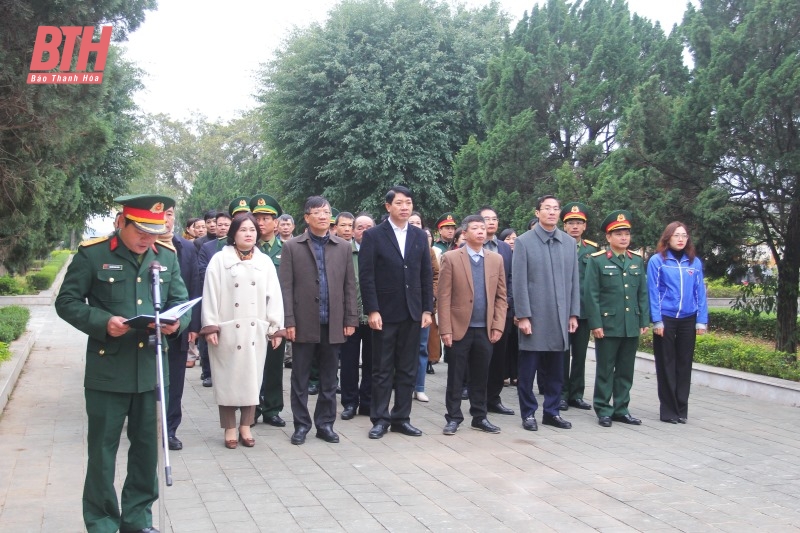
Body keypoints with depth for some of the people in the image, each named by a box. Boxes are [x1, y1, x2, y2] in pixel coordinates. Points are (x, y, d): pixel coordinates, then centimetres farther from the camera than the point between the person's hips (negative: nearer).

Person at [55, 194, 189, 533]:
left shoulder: (167, 256, 6)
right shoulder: (92, 253, -6)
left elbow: (180, 302, 11)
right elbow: (67, 301, -5)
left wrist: (176, 322, -11)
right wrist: (103, 322, -20)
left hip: (152, 369, 4)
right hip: (108, 369, -3)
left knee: (147, 448, 13)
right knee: (102, 450, 6)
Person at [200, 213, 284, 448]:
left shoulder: (265, 261, 6)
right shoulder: (220, 260, -1)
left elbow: (274, 296, 5)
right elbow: (210, 294, -4)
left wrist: (276, 328, 1)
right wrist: (210, 326, -10)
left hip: (255, 330, 2)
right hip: (227, 330, -2)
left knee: (252, 377, 7)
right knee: (228, 378, 4)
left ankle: (246, 426, 19)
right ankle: (229, 429, 14)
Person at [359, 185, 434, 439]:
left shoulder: (420, 236, 10)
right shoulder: (373, 235, -3)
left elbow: (427, 275, 10)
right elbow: (366, 275, -7)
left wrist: (427, 309, 3)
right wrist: (372, 310, -13)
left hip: (412, 313, 4)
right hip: (385, 313, -4)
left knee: (407, 370, 8)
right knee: (382, 370, 4)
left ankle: (401, 418, 17)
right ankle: (380, 419, 13)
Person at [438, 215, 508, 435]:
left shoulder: (496, 259, 8)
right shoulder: (451, 258, -3)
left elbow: (501, 296, 8)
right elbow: (444, 297, -6)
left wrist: (498, 326, -1)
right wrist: (445, 329, -11)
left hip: (486, 329, 3)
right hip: (460, 328, -3)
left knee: (481, 377, 11)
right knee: (455, 377, 6)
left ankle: (479, 417, 22)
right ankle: (453, 417, 16)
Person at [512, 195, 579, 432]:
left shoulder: (569, 242, 9)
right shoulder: (524, 241, -3)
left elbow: (574, 280, 11)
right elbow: (519, 282, -6)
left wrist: (573, 313, 7)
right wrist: (522, 316, -11)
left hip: (560, 317, 4)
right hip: (533, 317, -4)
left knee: (555, 369, 10)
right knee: (528, 368, 3)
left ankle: (551, 411, 21)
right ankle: (528, 413, 14)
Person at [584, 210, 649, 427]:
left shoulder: (637, 260, 11)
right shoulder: (597, 260, -4)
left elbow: (643, 294, 12)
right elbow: (591, 295, -7)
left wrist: (644, 321, 7)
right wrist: (595, 324, -12)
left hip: (632, 326, 5)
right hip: (607, 325, -4)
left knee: (626, 371, 10)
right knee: (605, 370, 4)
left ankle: (621, 409, 20)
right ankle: (603, 410, 12)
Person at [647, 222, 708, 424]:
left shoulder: (695, 262, 7)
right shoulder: (657, 261, -3)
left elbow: (700, 293, 7)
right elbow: (653, 292, -4)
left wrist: (701, 321, 1)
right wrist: (657, 321, -9)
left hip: (688, 320, 3)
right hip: (665, 319, -3)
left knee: (684, 364, 8)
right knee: (666, 365, 4)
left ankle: (682, 410, 17)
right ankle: (668, 410, 11)